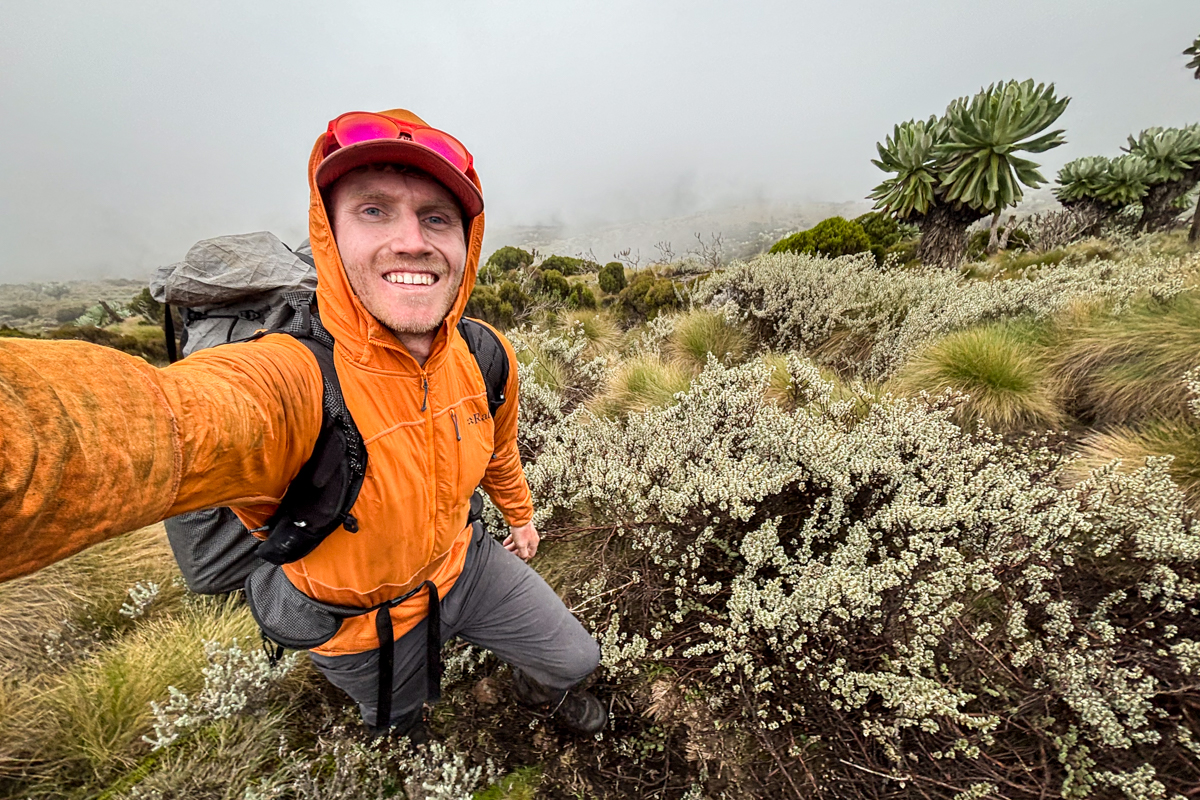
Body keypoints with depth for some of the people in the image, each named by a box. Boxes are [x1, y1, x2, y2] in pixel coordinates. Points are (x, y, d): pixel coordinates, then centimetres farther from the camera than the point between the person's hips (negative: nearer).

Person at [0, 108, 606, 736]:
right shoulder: (288, 382, -38)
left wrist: (519, 513, 15)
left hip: (464, 563, 4)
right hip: (365, 625, -3)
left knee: (576, 659, 23)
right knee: (397, 721, 32)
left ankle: (537, 686, 62)